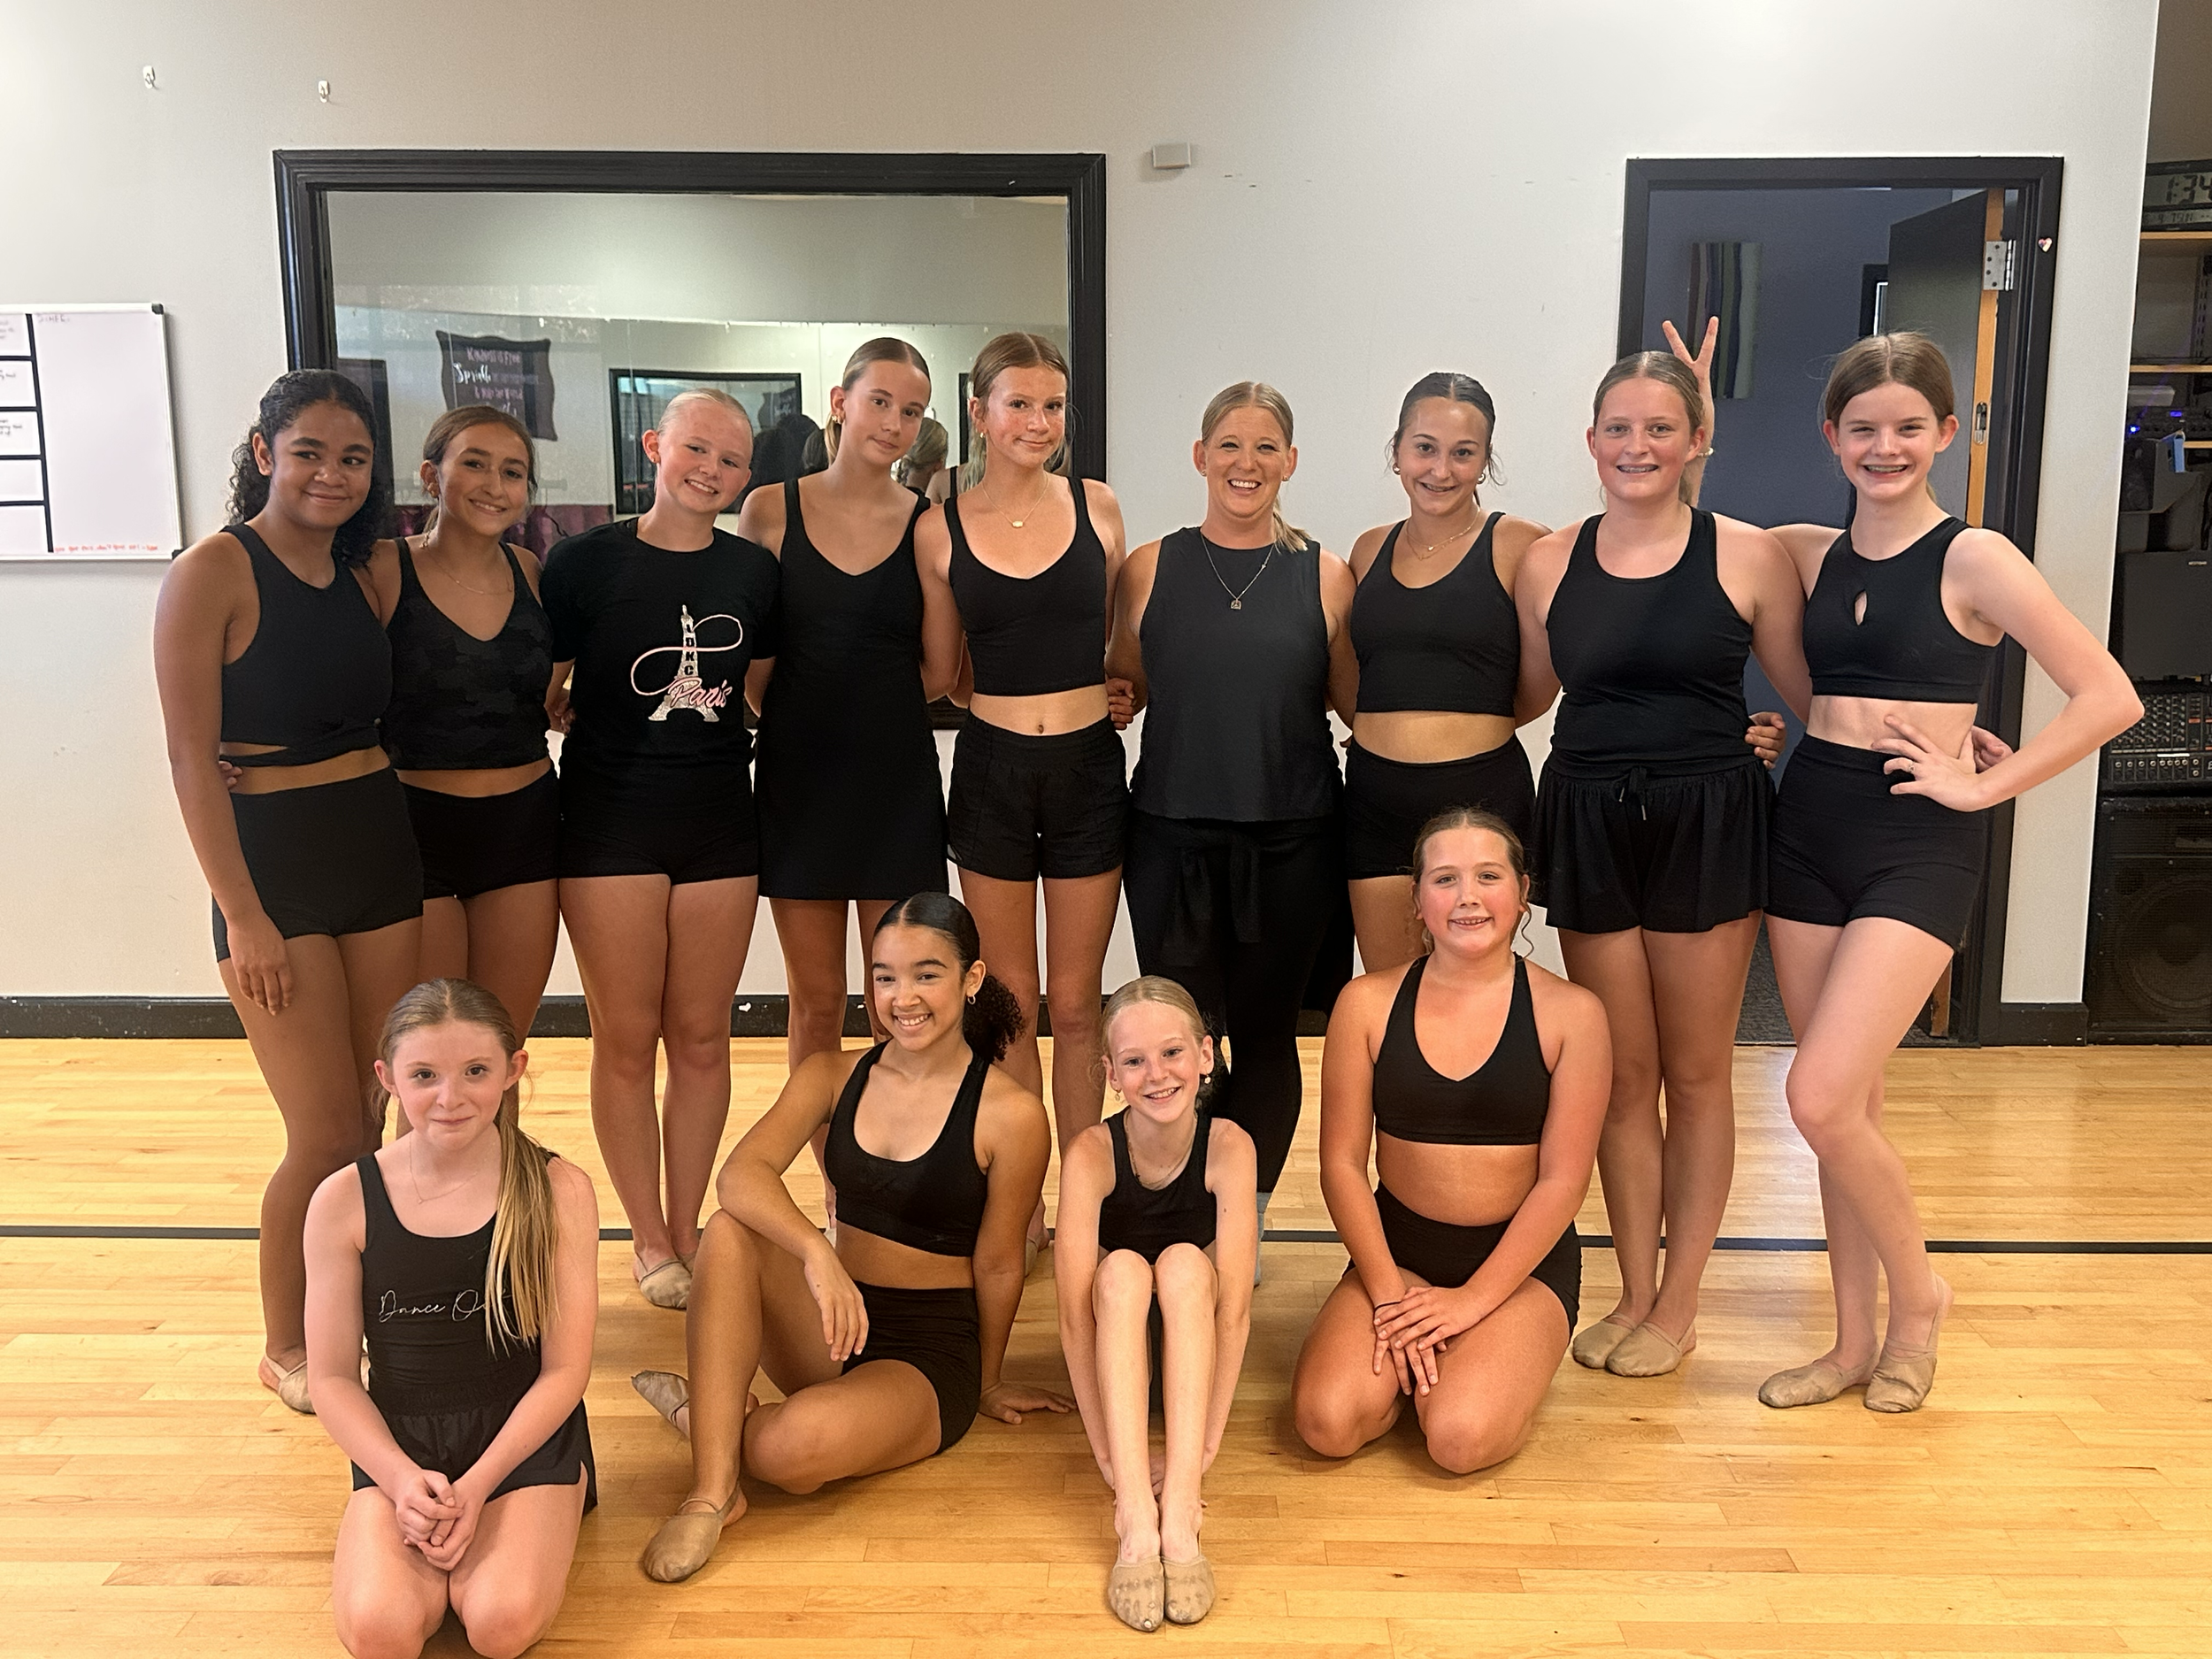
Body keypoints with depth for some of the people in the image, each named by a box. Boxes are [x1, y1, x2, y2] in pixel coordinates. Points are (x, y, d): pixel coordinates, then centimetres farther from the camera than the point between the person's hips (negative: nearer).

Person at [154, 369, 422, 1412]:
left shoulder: (362, 577, 9)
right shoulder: (213, 573, -10)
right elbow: (192, 758, -12)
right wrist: (244, 917, -14)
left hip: (382, 858, 6)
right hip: (275, 866, -6)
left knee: (391, 1119, 10)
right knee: (329, 1135, -2)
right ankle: (285, 1348, 21)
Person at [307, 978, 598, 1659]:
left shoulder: (557, 1190, -8)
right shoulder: (345, 1202, -5)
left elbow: (566, 1368, -7)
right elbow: (333, 1376, 0)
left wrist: (477, 1485, -15)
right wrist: (400, 1478, -14)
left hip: (524, 1435, -1)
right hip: (397, 1443, 2)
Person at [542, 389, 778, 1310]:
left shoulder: (754, 570, 6)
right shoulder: (586, 560, -3)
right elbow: (541, 695, 2)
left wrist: (718, 723, 4)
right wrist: (601, 722, -8)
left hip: (718, 820, 3)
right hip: (610, 824, -3)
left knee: (702, 1037, 9)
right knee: (626, 1039, 4)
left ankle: (686, 1228, 24)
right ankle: (649, 1241, 19)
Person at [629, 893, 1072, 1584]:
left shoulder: (1010, 1114, -13)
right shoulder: (834, 1077, 1)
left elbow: (996, 1266, -2)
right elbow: (740, 1175, -16)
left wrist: (987, 1384, 10)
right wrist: (816, 1253, -34)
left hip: (930, 1358, -4)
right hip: (830, 1328, 4)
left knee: (790, 1447, -35)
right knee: (730, 1231, -26)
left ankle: (707, 1413, 2)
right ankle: (712, 1491, -23)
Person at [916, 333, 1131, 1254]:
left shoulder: (1097, 506, 2)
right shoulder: (940, 528, -1)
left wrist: (1118, 694, 4)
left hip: (1089, 764, 0)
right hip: (991, 770, 0)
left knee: (1075, 1005, 9)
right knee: (1012, 1004, 10)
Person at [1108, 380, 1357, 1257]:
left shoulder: (1325, 576, 2)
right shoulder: (1150, 568, 3)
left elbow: (1356, 702, 6)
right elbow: (1124, 689, 12)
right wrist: (1112, 699, -8)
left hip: (1291, 839, 0)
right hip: (1172, 832, 0)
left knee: (1265, 1033, 10)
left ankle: (1244, 1217, 27)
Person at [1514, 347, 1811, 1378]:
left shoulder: (1747, 555, -3)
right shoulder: (1549, 563, 3)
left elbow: (1811, 699, 4)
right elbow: (1525, 697, 14)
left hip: (1708, 825, -2)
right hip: (1588, 823, 2)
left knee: (1696, 1073, 8)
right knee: (1621, 1074, 10)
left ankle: (1678, 1305, 23)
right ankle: (1634, 1293, 26)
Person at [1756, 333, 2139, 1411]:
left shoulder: (1973, 559, -6)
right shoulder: (1806, 553, 7)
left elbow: (2109, 698, -10)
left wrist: (1982, 785, -11)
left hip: (1918, 845, -5)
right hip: (1809, 827, 5)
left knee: (1821, 1098, -14)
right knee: (1847, 1104, 11)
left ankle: (1917, 1292, 14)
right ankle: (1855, 1342, 24)